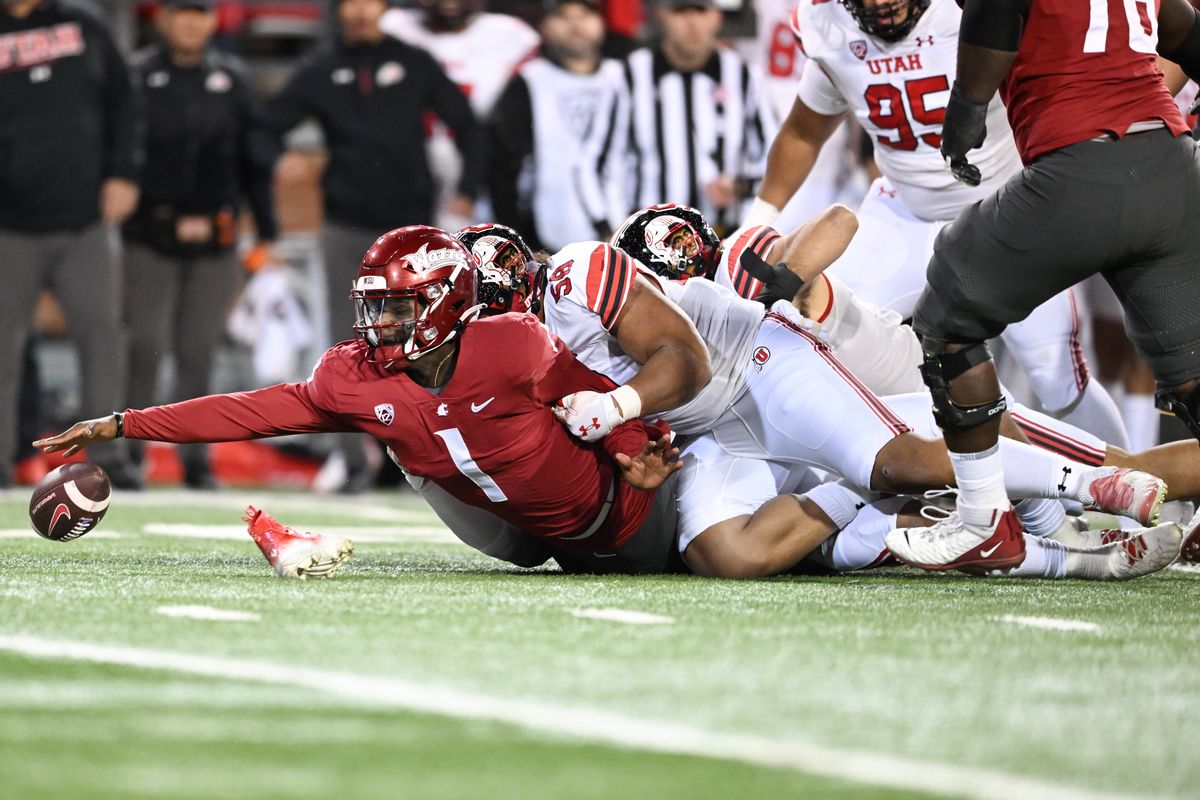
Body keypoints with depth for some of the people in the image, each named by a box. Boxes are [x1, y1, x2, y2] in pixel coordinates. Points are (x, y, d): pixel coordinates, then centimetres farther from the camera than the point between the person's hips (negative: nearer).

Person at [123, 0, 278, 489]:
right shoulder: (136, 77, 2)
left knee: (198, 352, 5)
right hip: (150, 239, -2)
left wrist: (266, 229, 11)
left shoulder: (230, 81, 11)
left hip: (213, 243, 2)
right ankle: (127, 452, 1)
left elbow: (255, 159, 14)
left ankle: (197, 460, 11)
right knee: (145, 346, -8)